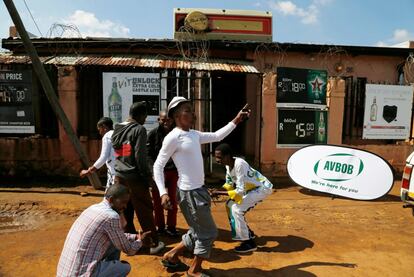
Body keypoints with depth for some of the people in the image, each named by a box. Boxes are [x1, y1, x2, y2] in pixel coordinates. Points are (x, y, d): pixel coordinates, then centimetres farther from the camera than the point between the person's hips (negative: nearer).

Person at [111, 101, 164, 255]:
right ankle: (154, 243, 12)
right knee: (145, 212, 2)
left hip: (119, 176, 7)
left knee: (125, 212, 12)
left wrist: (118, 170, 16)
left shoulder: (116, 130, 12)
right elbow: (140, 156, -15)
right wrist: (147, 176, -8)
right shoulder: (139, 129, -11)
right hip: (134, 177, -7)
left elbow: (115, 153, 14)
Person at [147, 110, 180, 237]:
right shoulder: (153, 134, -1)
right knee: (157, 201, 5)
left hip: (173, 171, 2)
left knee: (173, 201, 6)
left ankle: (171, 227, 20)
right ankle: (160, 227, 20)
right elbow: (148, 154, -4)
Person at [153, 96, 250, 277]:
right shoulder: (173, 137, -16)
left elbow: (217, 136, 19)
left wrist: (236, 121, 16)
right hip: (189, 193, -9)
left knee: (198, 232, 21)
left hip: (199, 190, 9)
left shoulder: (194, 134, 7)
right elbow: (158, 166, -14)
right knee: (208, 233, 5)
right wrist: (163, 193, -23)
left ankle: (170, 256, 37)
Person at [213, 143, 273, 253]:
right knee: (230, 204, 10)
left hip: (262, 188, -9)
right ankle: (248, 233, 25)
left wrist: (219, 193, -31)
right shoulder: (228, 164, -6)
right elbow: (230, 184, 4)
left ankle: (249, 243, -5)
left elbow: (240, 190, -34)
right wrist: (218, 191, -14)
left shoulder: (239, 164, -33)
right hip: (251, 188, 9)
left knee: (237, 209, -18)